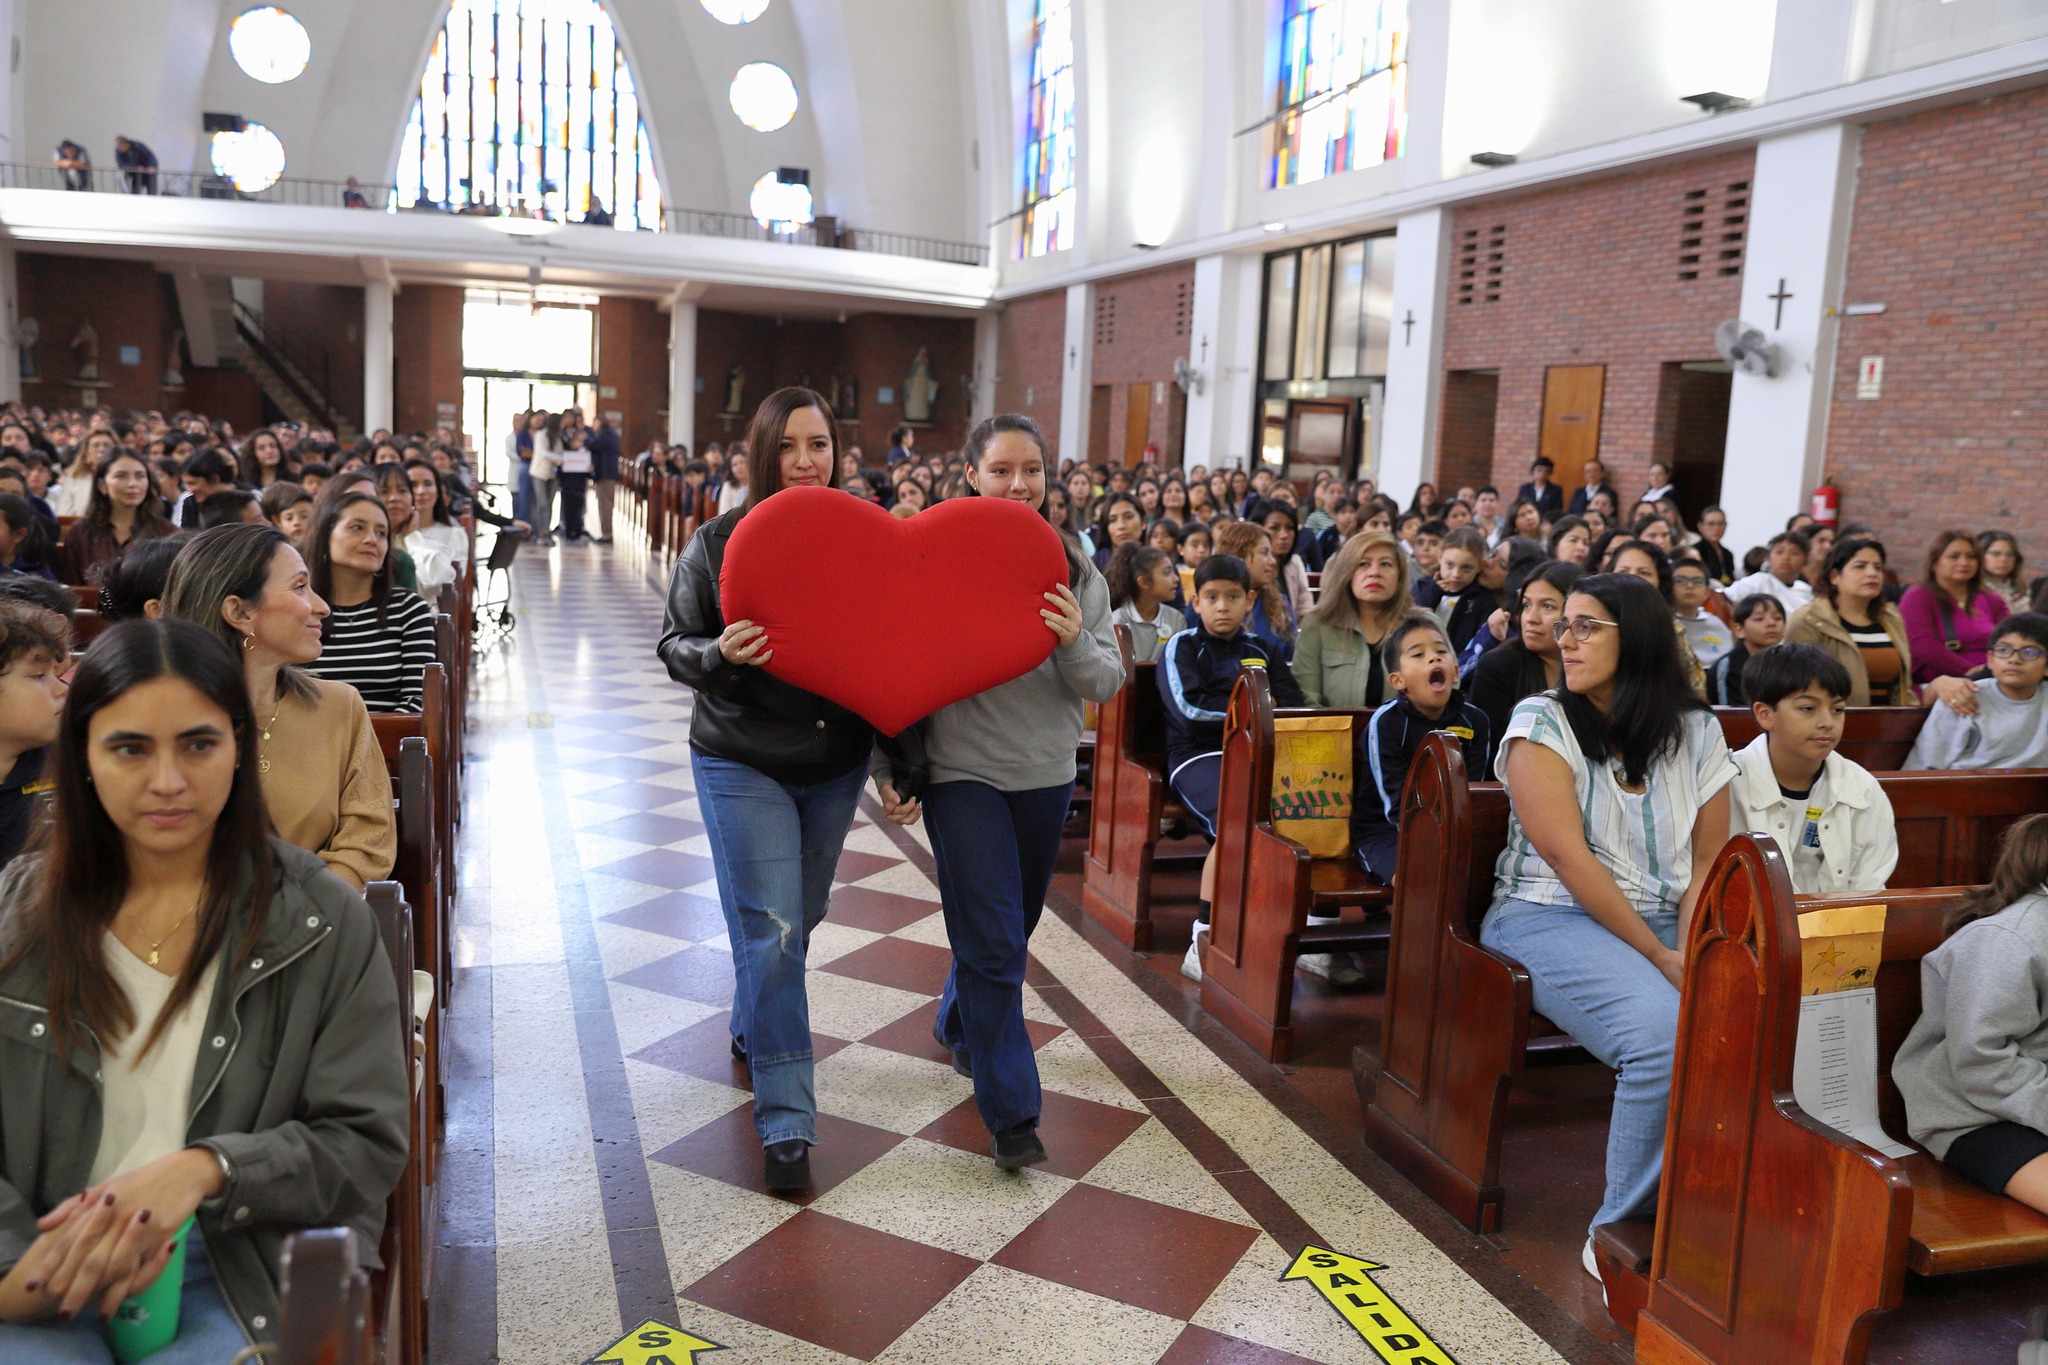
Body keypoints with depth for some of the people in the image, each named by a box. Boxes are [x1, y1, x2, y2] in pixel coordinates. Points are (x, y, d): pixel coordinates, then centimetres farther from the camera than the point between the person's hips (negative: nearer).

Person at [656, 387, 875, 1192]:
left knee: (798, 920, 20)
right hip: (743, 765, -4)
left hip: (836, 766, 4)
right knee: (770, 933, -7)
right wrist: (719, 656, -24)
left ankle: (752, 1031, 49)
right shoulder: (718, 542, -8)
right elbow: (674, 645, -2)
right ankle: (786, 1121, 2)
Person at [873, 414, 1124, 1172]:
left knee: (1009, 929, 20)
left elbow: (1108, 684, -1)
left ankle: (959, 1025, 48)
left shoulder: (1075, 572, 1)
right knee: (994, 944, -7)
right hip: (963, 774, -4)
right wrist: (888, 770, -8)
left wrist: (1076, 642, -21)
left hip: (1046, 774, 5)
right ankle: (1011, 1112, 4)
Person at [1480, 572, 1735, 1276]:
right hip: (1551, 918, -4)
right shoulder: (1541, 723, -2)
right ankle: (1624, 1231, -10)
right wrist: (1660, 959, -14)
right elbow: (1568, 857, -10)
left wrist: (1689, 951, -10)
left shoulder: (1695, 731, 10)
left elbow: (1708, 859, 8)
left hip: (1665, 923, 4)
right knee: (1667, 1037, -31)